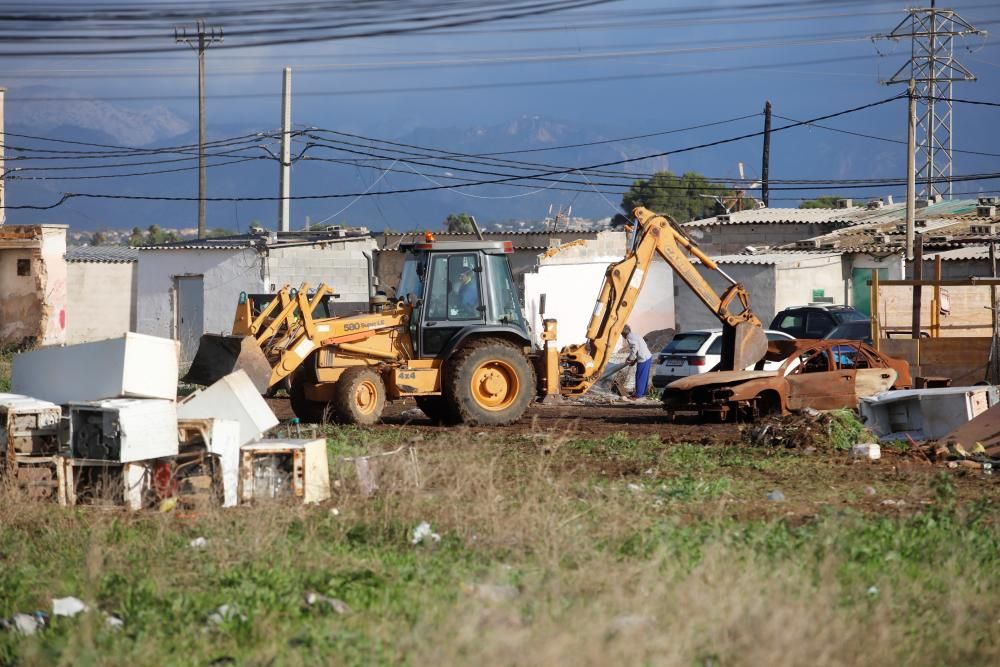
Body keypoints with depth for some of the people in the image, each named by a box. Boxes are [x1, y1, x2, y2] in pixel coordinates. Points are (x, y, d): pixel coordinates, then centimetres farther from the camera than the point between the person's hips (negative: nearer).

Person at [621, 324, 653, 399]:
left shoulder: (629, 337, -10)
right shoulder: (635, 335, 19)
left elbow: (635, 348, -25)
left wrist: (629, 359, -13)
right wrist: (635, 361, 22)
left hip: (643, 359, -9)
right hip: (648, 357, 9)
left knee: (640, 377, 1)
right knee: (644, 377, 18)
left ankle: (638, 394, 8)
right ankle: (643, 392, 27)